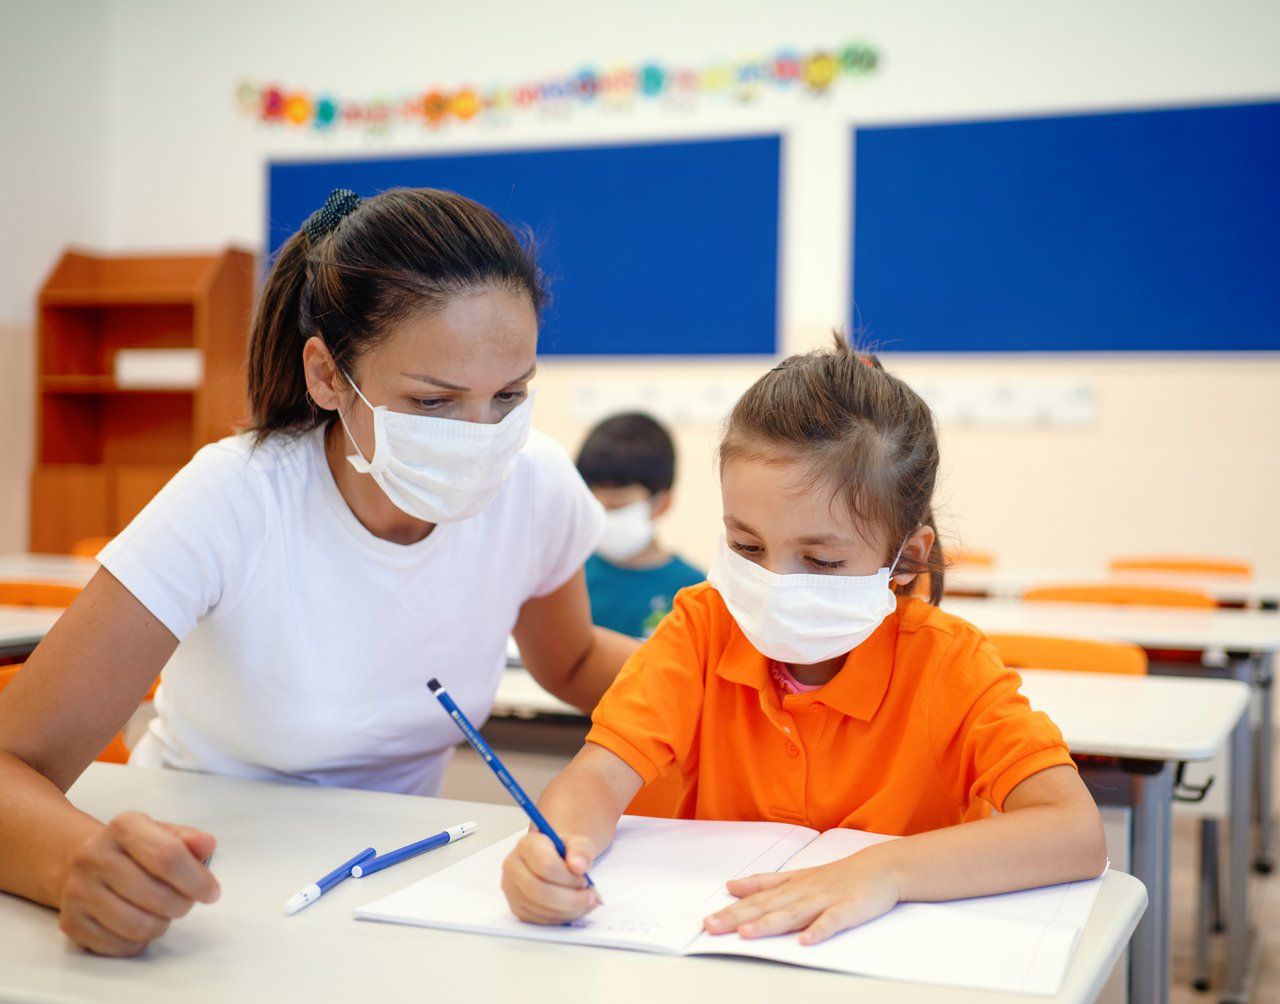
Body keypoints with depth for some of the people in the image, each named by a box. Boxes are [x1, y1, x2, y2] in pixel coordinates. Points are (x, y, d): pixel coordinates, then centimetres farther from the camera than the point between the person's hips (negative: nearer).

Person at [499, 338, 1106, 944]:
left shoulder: (946, 663, -13)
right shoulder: (705, 627, -7)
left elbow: (1078, 834, -24)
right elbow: (597, 779, -15)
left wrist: (887, 869, -37)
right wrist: (555, 848, -37)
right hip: (711, 933, 2)